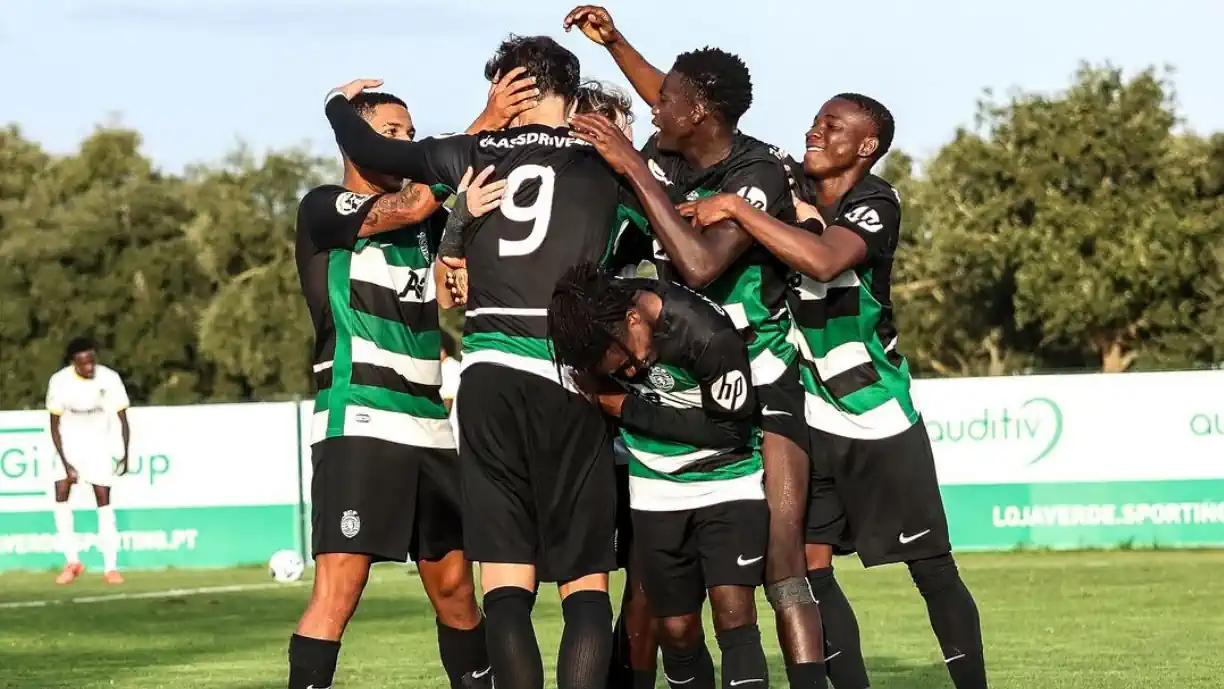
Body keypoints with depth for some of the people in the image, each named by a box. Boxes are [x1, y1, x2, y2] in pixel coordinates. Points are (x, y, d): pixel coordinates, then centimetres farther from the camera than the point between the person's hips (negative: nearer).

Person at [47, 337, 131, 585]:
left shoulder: (109, 379, -20)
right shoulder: (59, 381, -20)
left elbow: (122, 419, -10)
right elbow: (55, 425, -11)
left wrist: (125, 454, -20)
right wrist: (66, 463, -16)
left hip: (99, 444, -1)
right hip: (69, 444, 1)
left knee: (104, 501, -6)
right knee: (61, 496, -7)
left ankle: (111, 567, -3)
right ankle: (72, 561, 3)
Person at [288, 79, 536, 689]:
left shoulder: (427, 226, 18)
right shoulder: (323, 209, -1)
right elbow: (412, 204, -16)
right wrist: (484, 125, -16)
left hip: (428, 426, 7)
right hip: (357, 424, -7)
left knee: (454, 586, 11)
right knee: (339, 585, -15)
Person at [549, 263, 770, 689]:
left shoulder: (709, 335, -29)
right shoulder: (589, 321, -12)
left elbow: (729, 429, -19)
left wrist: (626, 408, -18)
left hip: (728, 482, -5)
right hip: (657, 493, 5)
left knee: (734, 616, -17)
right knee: (677, 630, 4)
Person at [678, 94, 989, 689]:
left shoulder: (874, 204, -16)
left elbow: (824, 261, -37)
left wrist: (735, 209, -33)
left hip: (879, 417, -5)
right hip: (812, 416, 5)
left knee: (931, 568, 0)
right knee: (809, 568, -2)